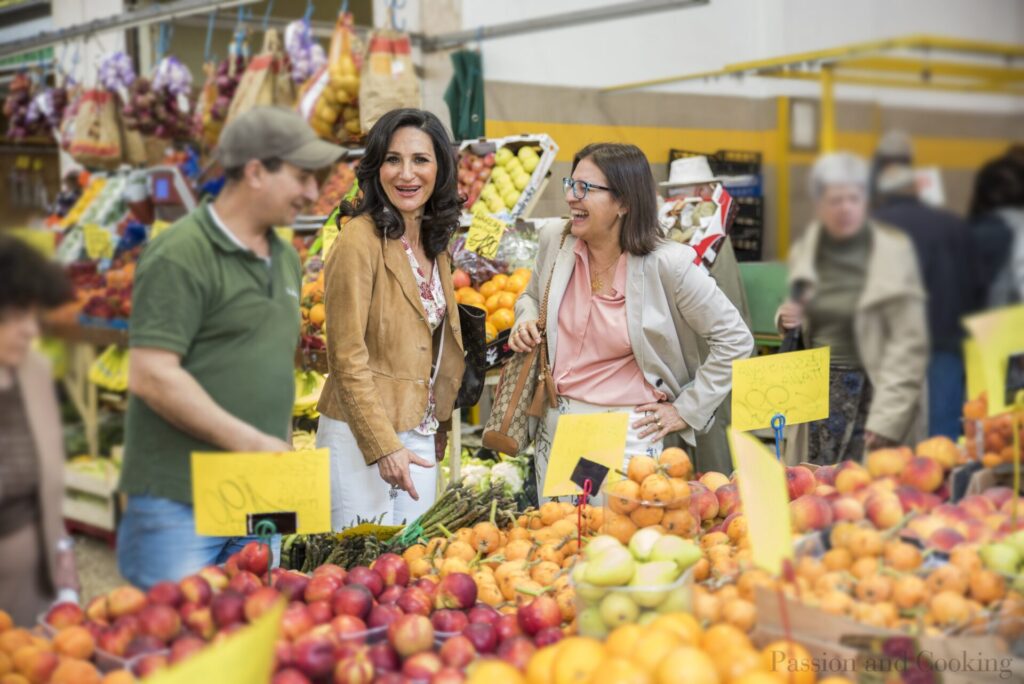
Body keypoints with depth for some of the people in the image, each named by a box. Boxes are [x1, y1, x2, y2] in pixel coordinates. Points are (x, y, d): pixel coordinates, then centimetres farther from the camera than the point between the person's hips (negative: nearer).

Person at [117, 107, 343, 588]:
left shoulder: (285, 259, 14)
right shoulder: (180, 256, -12)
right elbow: (151, 377, -19)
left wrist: (284, 451, 15)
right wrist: (252, 442, -18)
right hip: (178, 503, -8)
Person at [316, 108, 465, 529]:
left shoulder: (433, 243, 9)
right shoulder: (360, 238, -15)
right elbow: (347, 356, -17)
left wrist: (436, 432, 15)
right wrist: (383, 445, -19)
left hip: (420, 436, 7)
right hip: (361, 436, -7)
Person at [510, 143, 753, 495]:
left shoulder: (667, 264, -15)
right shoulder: (554, 241, -1)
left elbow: (735, 340, -8)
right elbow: (532, 295, 21)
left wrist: (686, 410, -7)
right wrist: (525, 321, -2)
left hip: (628, 433, -5)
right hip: (556, 425, 5)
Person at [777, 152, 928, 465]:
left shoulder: (892, 251, -7)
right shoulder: (805, 250, 8)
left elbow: (909, 344, -9)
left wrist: (887, 417, -17)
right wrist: (788, 320, -2)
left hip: (871, 390, -4)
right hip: (817, 389, 4)